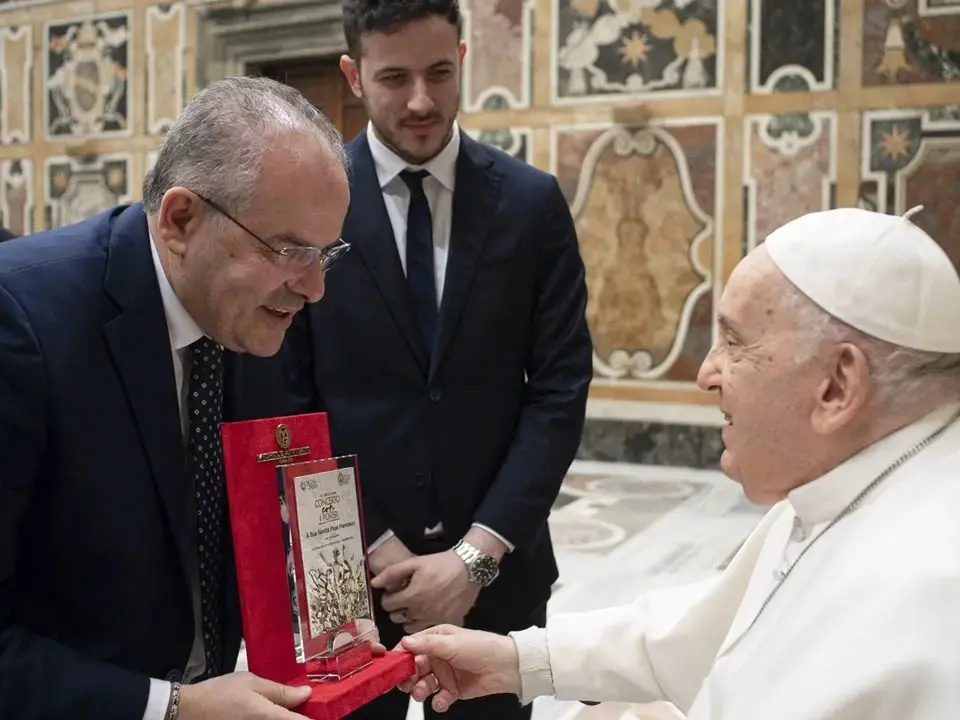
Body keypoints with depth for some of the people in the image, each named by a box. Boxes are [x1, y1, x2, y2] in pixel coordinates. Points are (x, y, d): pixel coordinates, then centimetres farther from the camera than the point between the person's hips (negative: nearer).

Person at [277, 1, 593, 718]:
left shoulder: (533, 201, -2)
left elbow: (561, 389, -4)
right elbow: (291, 403, -4)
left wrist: (478, 552, -11)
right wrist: (376, 548, -10)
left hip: (496, 567, 1)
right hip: (349, 569, -1)